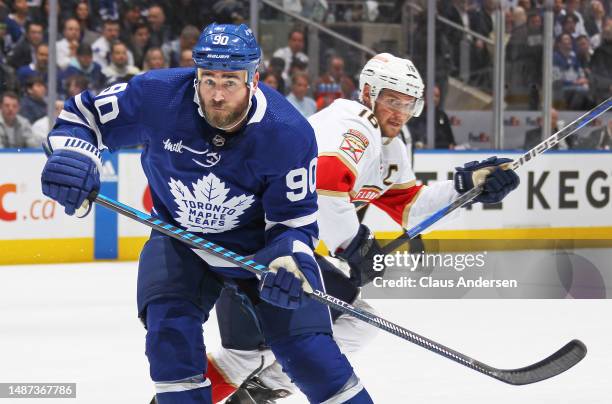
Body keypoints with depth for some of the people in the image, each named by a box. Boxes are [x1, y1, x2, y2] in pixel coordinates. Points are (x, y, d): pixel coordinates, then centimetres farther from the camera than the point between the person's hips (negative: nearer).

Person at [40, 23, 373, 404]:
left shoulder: (290, 134, -27)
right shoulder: (158, 95, -25)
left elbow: (296, 219, -19)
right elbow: (83, 115, -12)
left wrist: (291, 262, -40)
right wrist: (71, 155, -33)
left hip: (262, 242, -1)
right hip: (179, 237, 1)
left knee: (305, 347, -7)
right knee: (169, 324, -21)